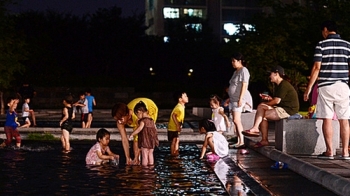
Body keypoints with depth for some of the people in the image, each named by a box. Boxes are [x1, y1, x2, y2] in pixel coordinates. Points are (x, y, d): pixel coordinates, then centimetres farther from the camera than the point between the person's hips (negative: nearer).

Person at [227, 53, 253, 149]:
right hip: (234, 99, 10)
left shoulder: (243, 70, -9)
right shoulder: (236, 72, 19)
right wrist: (229, 98, 21)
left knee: (236, 120, -16)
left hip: (240, 98, -10)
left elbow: (244, 85, -17)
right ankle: (238, 142, 9)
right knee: (236, 121, 7)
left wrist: (240, 99, -24)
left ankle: (242, 142, -18)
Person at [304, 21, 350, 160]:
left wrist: (309, 88, -3)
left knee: (327, 119, 0)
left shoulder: (321, 45, -2)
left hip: (326, 86, -3)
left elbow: (317, 67, -7)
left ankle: (329, 151, -1)